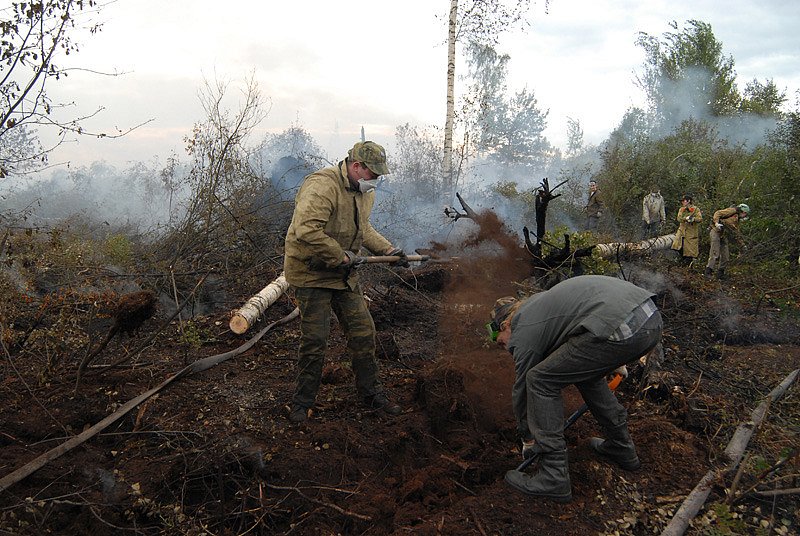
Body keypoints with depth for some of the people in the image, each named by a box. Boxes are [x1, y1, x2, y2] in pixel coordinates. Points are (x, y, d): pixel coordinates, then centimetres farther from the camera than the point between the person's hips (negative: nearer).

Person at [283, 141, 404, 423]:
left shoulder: (364, 191, 8)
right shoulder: (322, 186, -23)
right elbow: (306, 230, -35)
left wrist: (388, 249, 9)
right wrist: (342, 257, -26)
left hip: (344, 275, 8)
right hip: (311, 274, -8)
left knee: (363, 333, 10)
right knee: (315, 341, -3)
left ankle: (371, 393, 26)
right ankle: (302, 402, 16)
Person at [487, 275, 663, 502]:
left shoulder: (524, 333, 9)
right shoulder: (537, 304, 31)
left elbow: (521, 388, 18)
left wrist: (528, 439, 34)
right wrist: (616, 360, 46)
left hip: (621, 328, -9)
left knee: (541, 380, 5)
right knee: (583, 370, 31)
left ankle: (554, 478, 8)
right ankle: (621, 448, 38)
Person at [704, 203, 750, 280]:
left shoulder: (736, 221, 24)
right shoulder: (732, 211, -3)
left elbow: (737, 234, 29)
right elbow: (717, 213, -13)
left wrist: (743, 244, 26)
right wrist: (716, 223, -27)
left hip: (723, 236, 9)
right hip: (716, 232, -9)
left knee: (726, 257, 5)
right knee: (715, 254, -16)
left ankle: (720, 273, 15)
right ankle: (708, 271, -14)